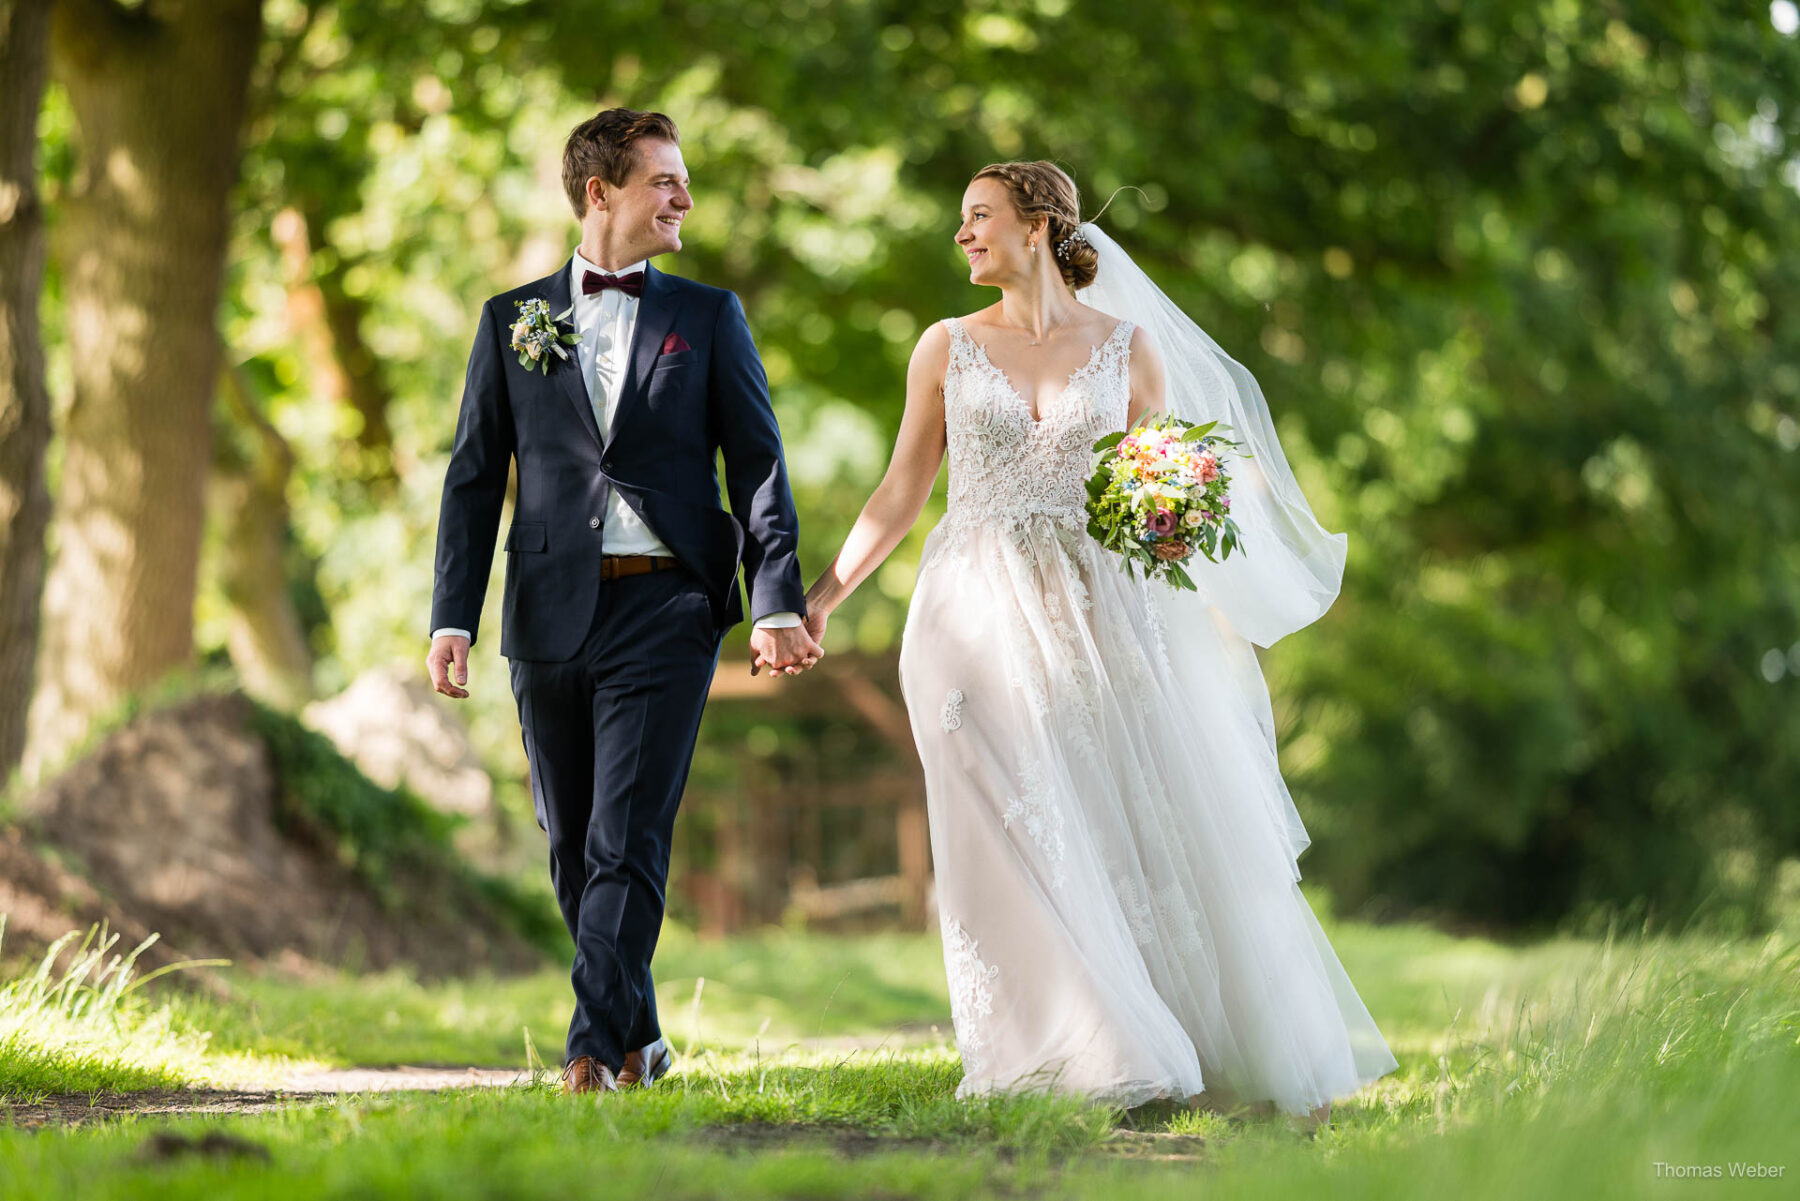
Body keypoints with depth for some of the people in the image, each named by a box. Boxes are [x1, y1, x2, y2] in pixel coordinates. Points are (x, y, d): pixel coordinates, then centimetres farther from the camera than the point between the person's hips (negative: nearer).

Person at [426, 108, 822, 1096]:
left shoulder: (709, 317, 9)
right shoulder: (511, 320, 11)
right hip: (552, 613, 2)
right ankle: (638, 1038, 23)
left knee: (628, 839, -11)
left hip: (666, 608, -2)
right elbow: (473, 478, 8)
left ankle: (596, 1048, -12)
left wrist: (778, 604, -9)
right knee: (574, 847, 9)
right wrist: (452, 618, -1)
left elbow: (759, 466, 3)